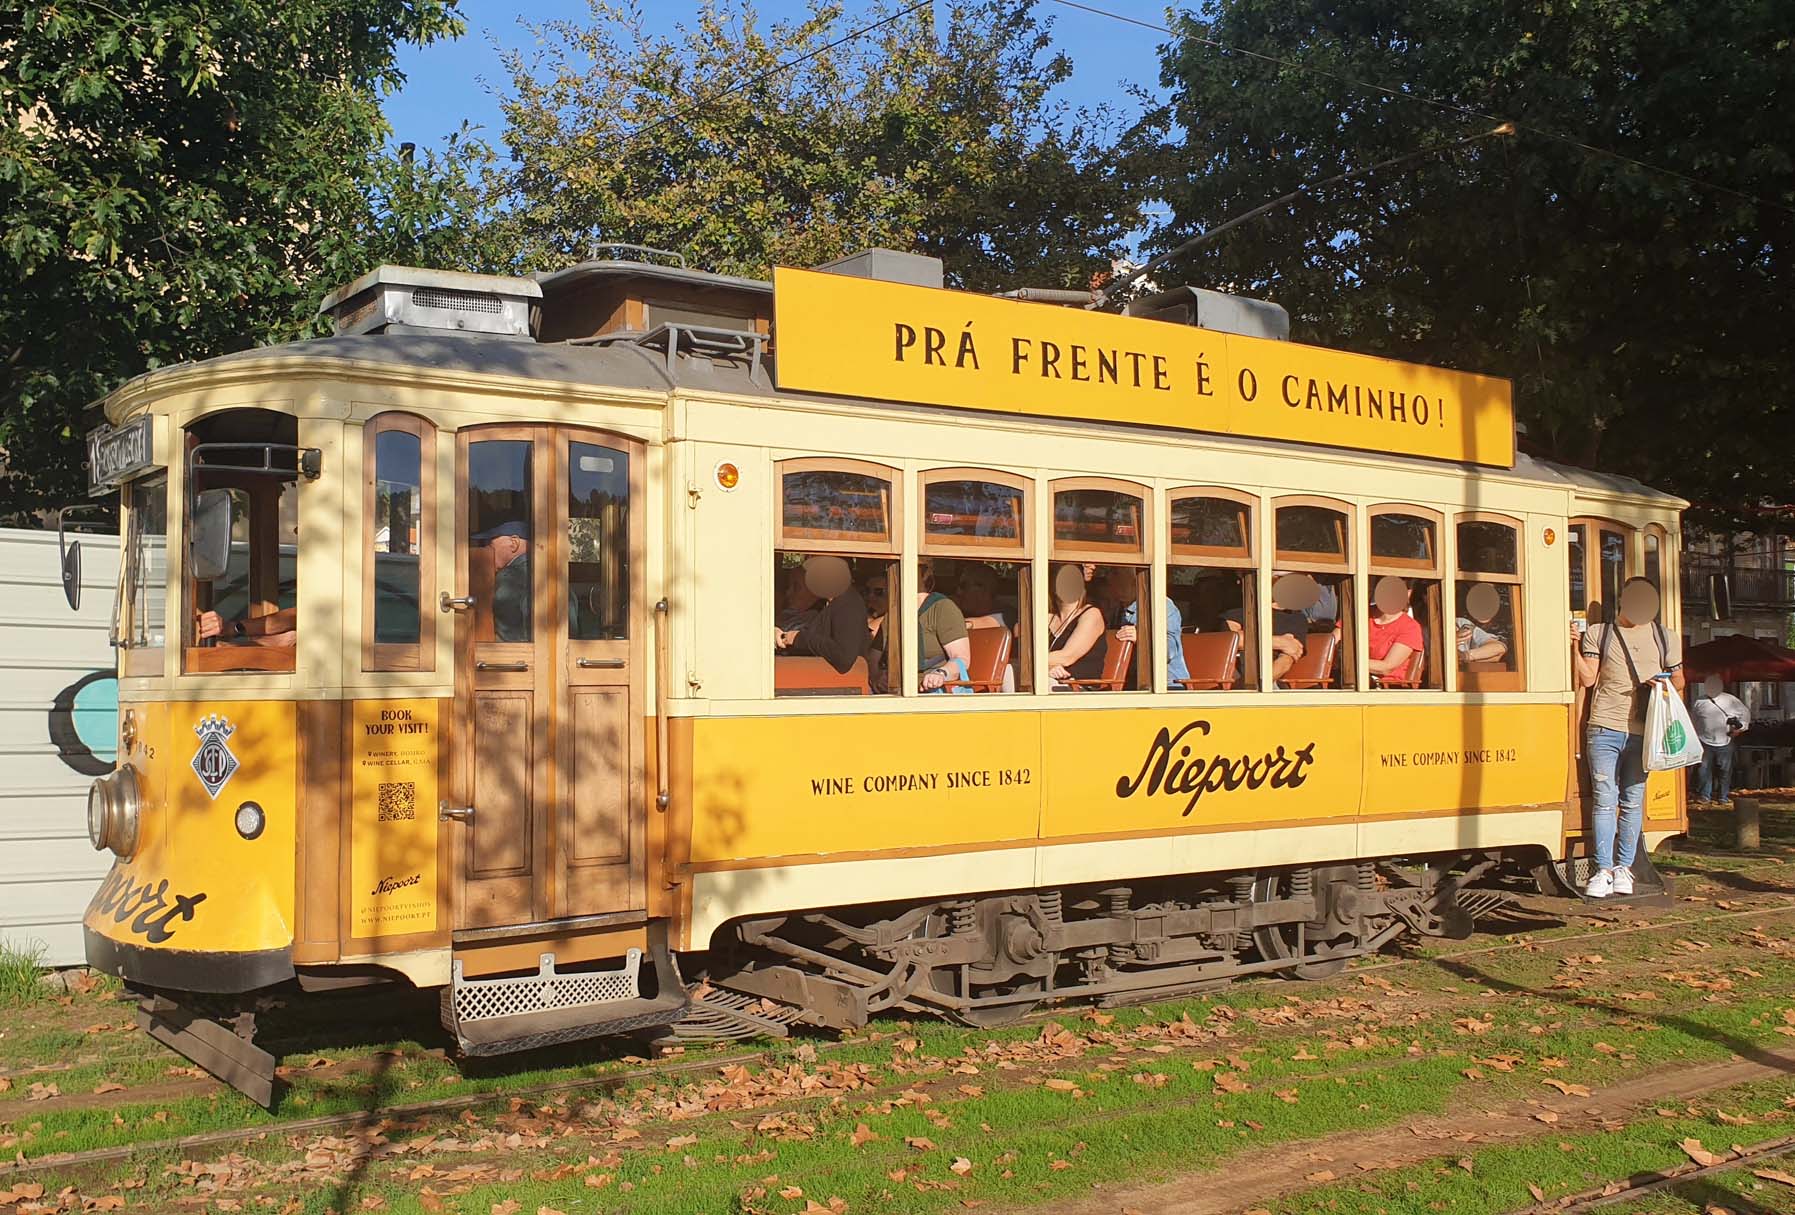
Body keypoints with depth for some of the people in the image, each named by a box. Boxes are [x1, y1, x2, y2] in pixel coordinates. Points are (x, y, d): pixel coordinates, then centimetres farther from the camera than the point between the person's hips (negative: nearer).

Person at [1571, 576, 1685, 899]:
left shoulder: (1665, 638, 14)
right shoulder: (1597, 633, 9)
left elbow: (1678, 679, 20)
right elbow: (1587, 679, 3)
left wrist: (1665, 683, -2)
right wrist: (1575, 645, -9)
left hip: (1642, 732, 2)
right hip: (1604, 729, -2)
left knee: (1633, 801, 2)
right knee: (1605, 800, -5)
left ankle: (1623, 868, 10)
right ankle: (1603, 870, -4)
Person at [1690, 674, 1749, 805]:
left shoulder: (1730, 700, 2)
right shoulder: (1699, 701, 5)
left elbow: (1745, 712, 11)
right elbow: (1692, 719, 16)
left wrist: (1740, 728, 1)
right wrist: (1694, 734, 11)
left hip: (1724, 742, 0)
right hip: (1705, 742, 0)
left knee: (1725, 770, 5)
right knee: (1704, 770, -1)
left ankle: (1724, 797, 15)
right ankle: (1705, 796, 7)